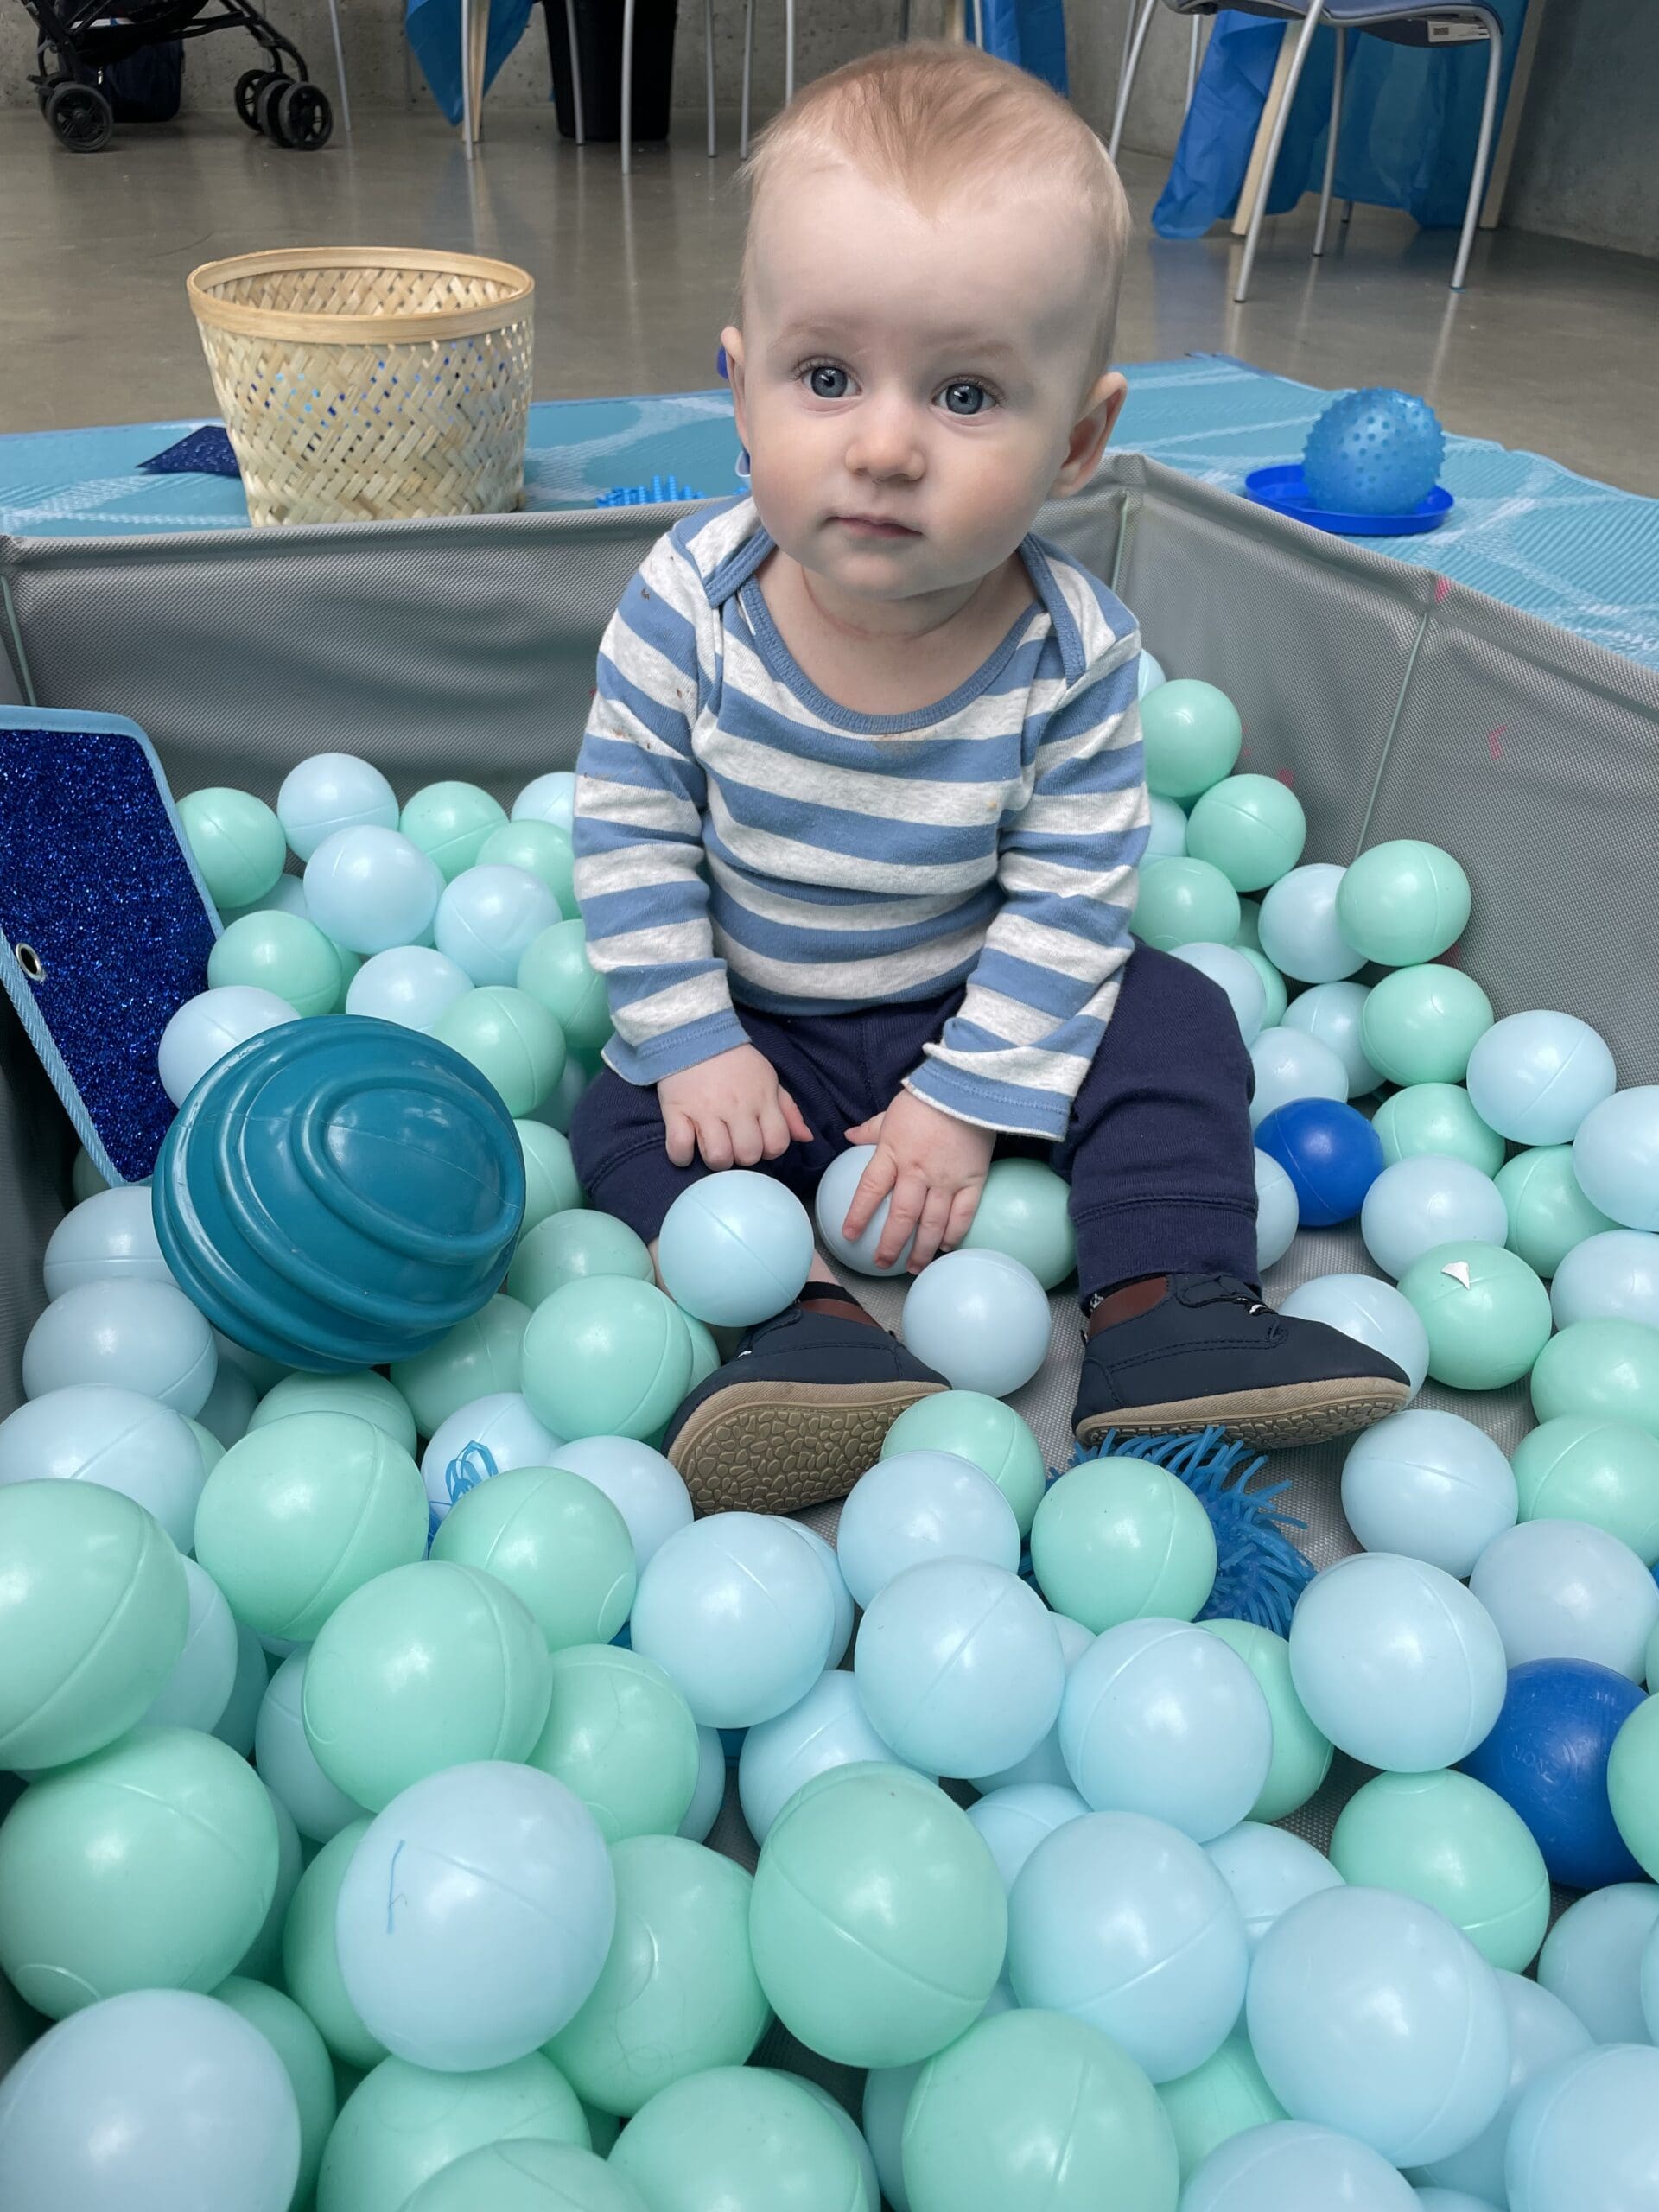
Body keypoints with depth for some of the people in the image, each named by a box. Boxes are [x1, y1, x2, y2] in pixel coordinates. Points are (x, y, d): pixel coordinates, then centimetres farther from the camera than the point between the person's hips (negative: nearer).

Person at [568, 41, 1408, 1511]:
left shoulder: (1073, 657, -20)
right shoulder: (689, 602, -21)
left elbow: (1068, 902, -14)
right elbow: (631, 834, -13)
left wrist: (969, 1093, -18)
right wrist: (694, 1042, -17)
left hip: (976, 1013, 0)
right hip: (758, 1023, 1)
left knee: (1173, 1022, -14)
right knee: (624, 1117, -19)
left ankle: (1171, 1311, -12)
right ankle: (811, 1324, -24)